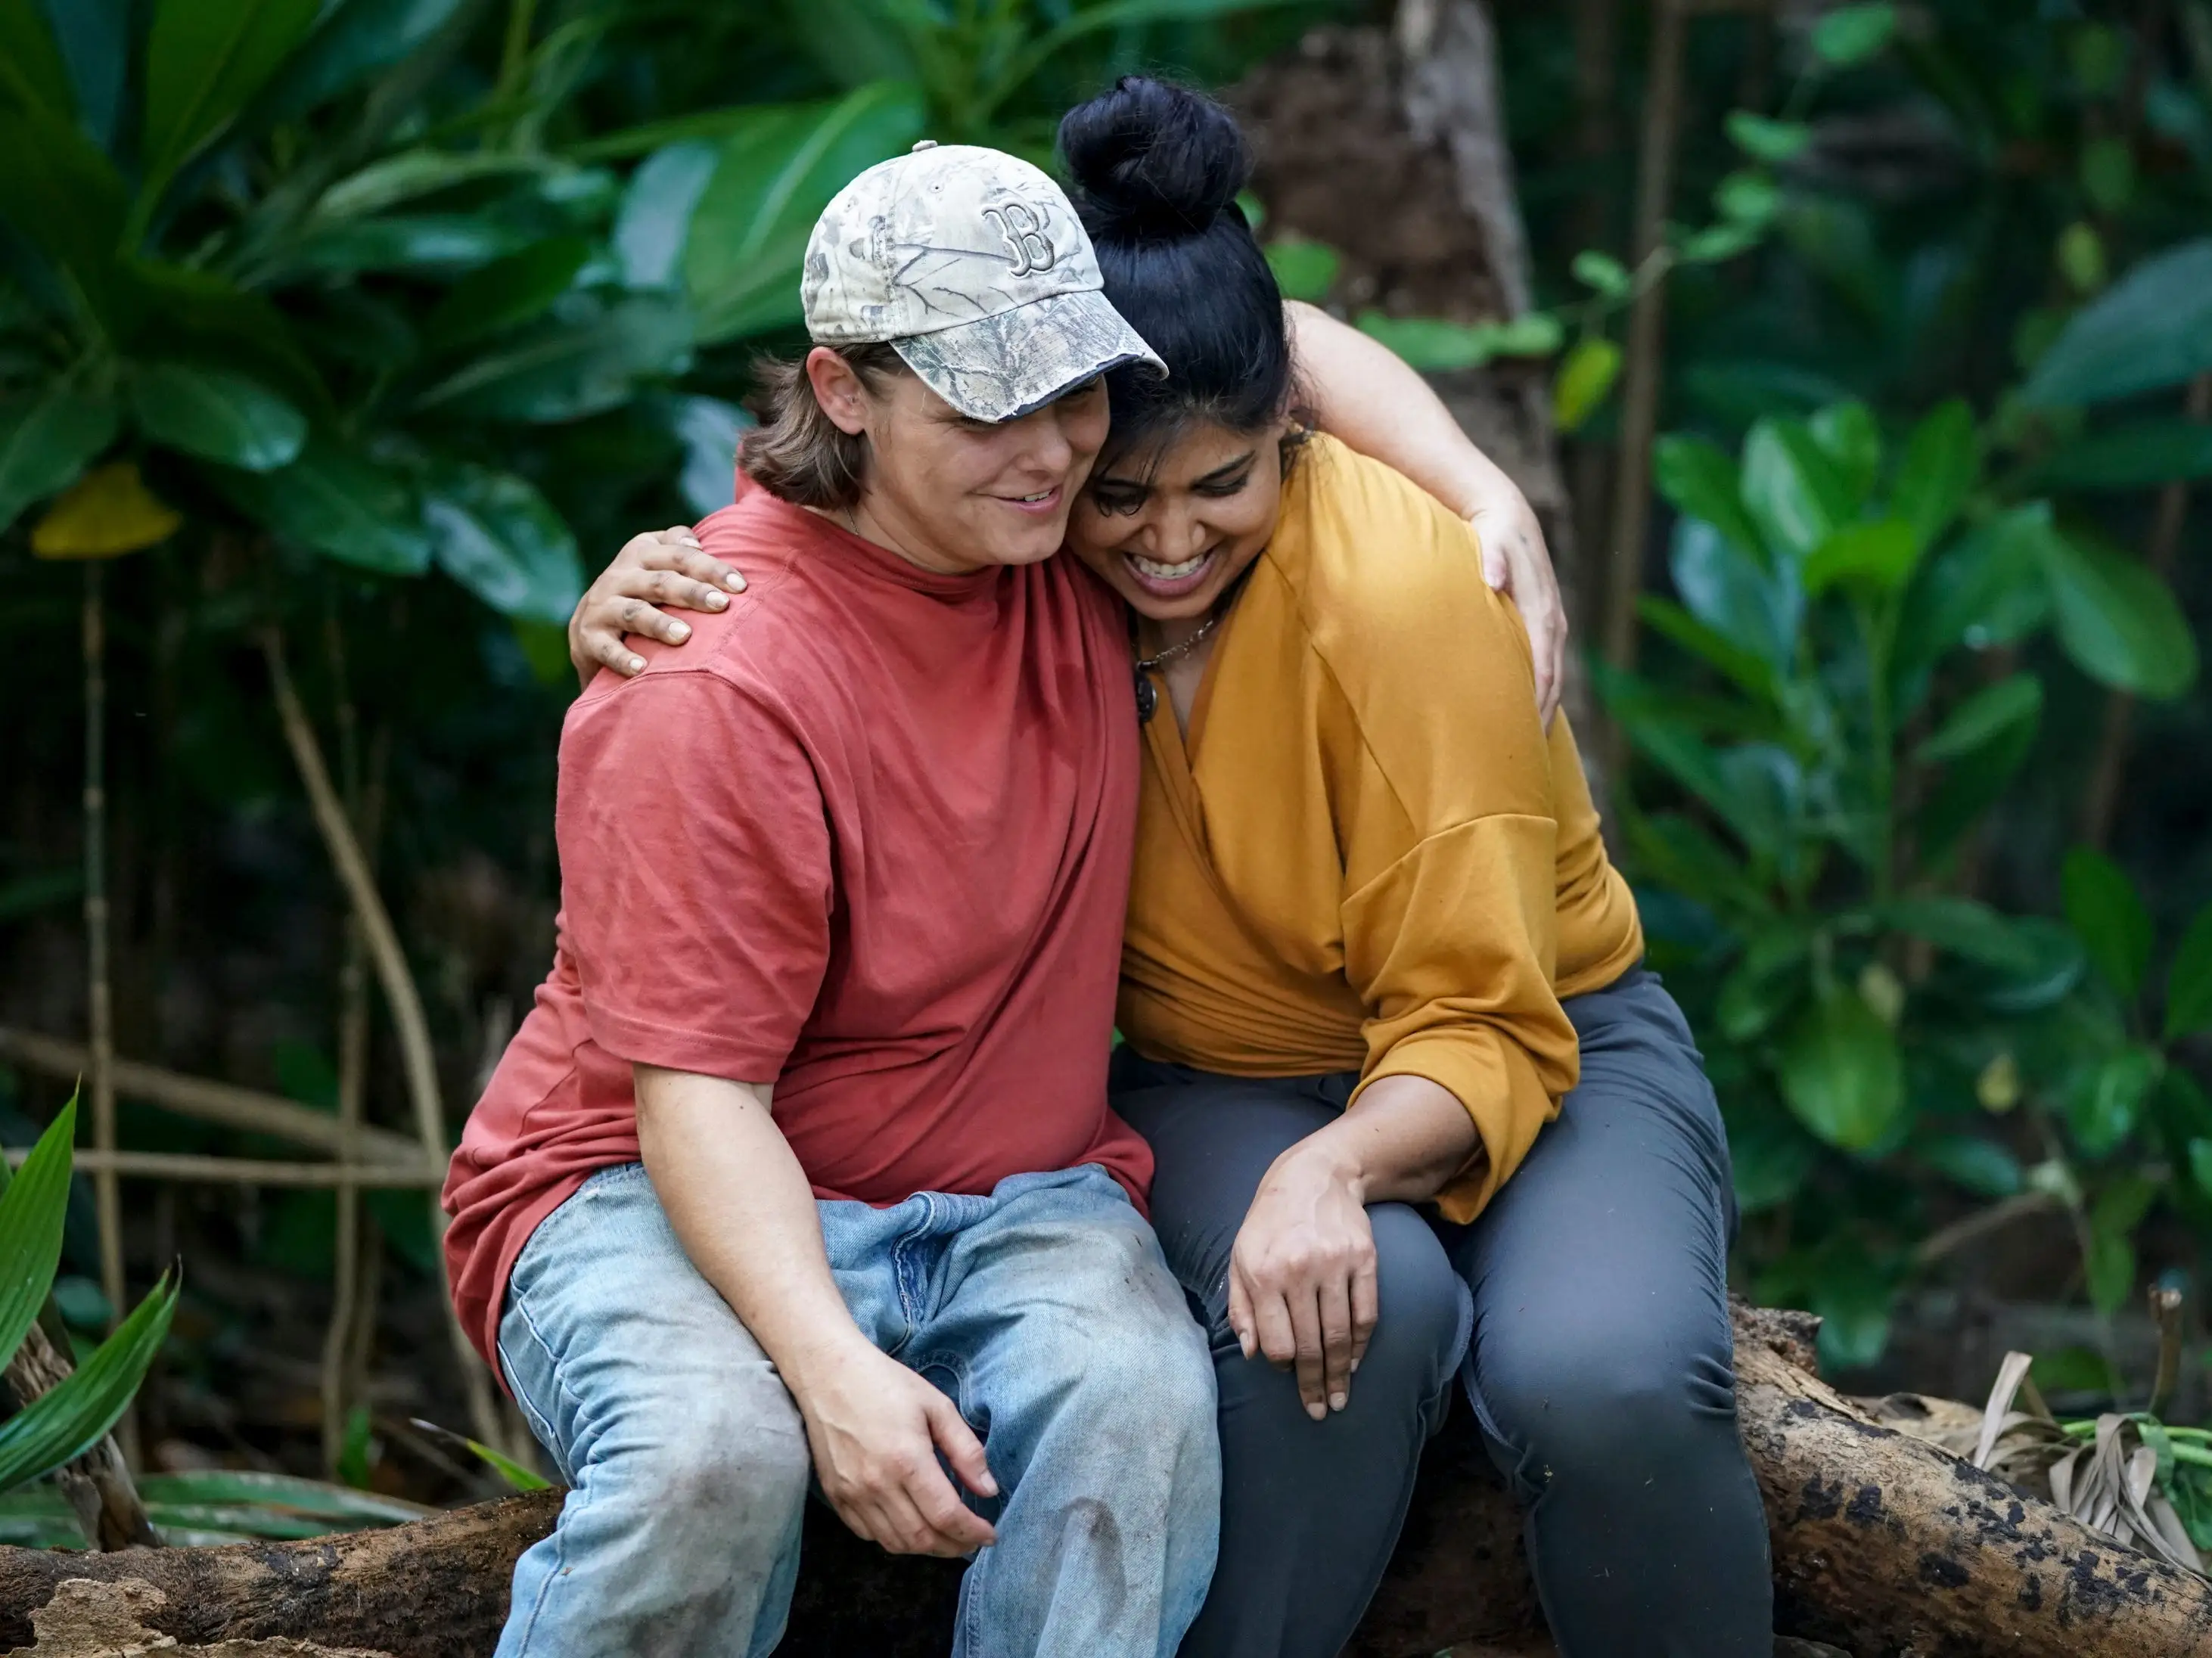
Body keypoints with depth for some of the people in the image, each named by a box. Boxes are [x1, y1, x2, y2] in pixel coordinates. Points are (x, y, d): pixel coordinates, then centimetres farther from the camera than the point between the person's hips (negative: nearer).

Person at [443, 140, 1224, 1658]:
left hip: (1011, 1196, 5)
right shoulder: (716, 689, -21)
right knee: (712, 1452, -38)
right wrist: (833, 1369, -35)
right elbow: (696, 1093, -21)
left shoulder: (1058, 531, -1)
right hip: (680, 1193, -5)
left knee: (1139, 1406, -31)